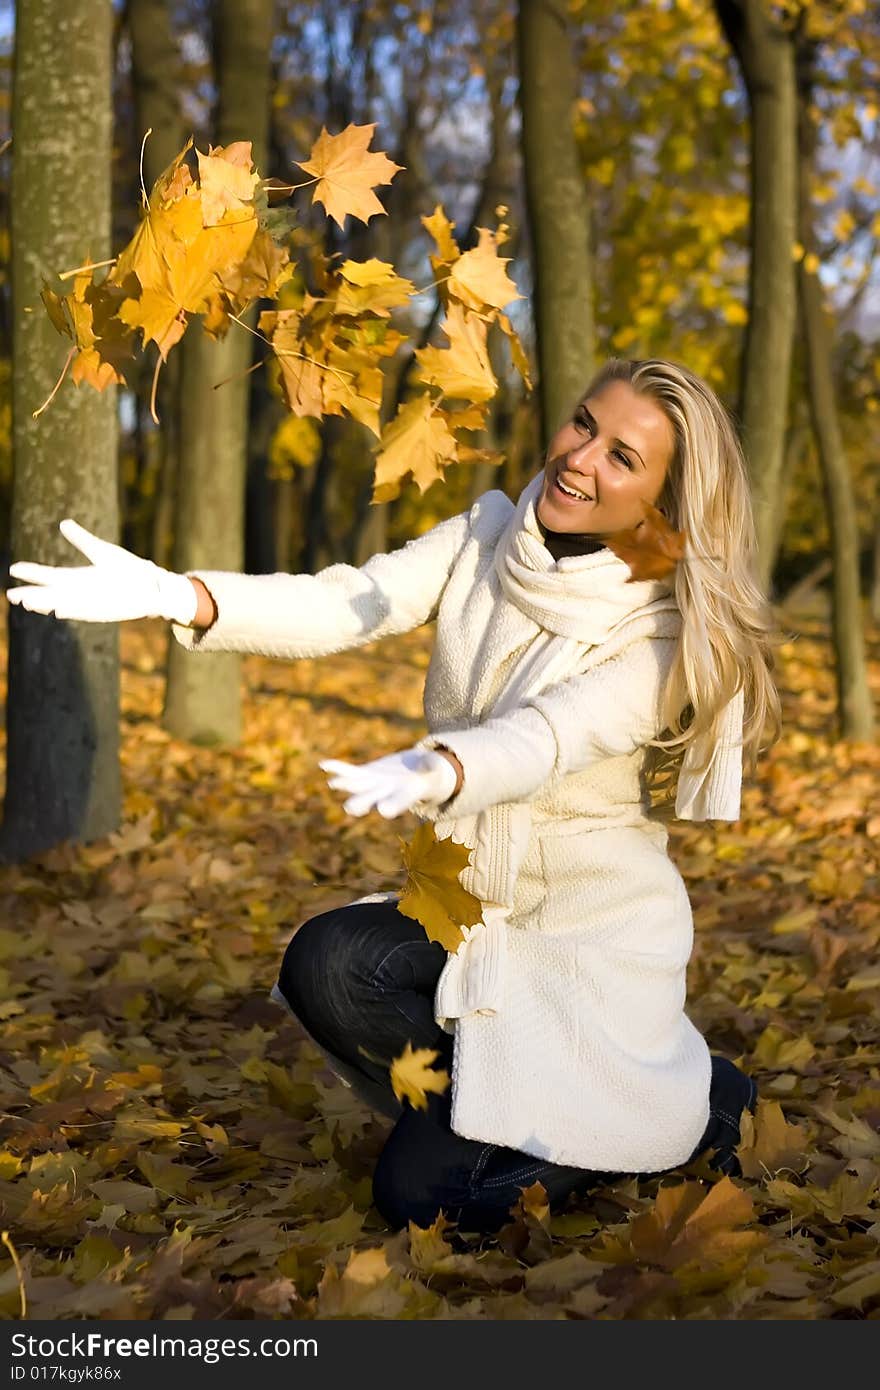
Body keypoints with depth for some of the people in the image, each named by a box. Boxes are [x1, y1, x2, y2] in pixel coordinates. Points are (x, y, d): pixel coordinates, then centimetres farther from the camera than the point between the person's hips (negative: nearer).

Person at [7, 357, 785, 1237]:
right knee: (324, 963, -28)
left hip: (592, 934, -4)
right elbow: (342, 607, -16)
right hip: (466, 907, 5)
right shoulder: (487, 538, -2)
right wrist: (176, 596, -34)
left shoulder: (669, 630, -16)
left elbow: (543, 738, -34)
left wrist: (432, 773, -57)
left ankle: (698, 1107, 10)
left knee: (426, 1193, -13)